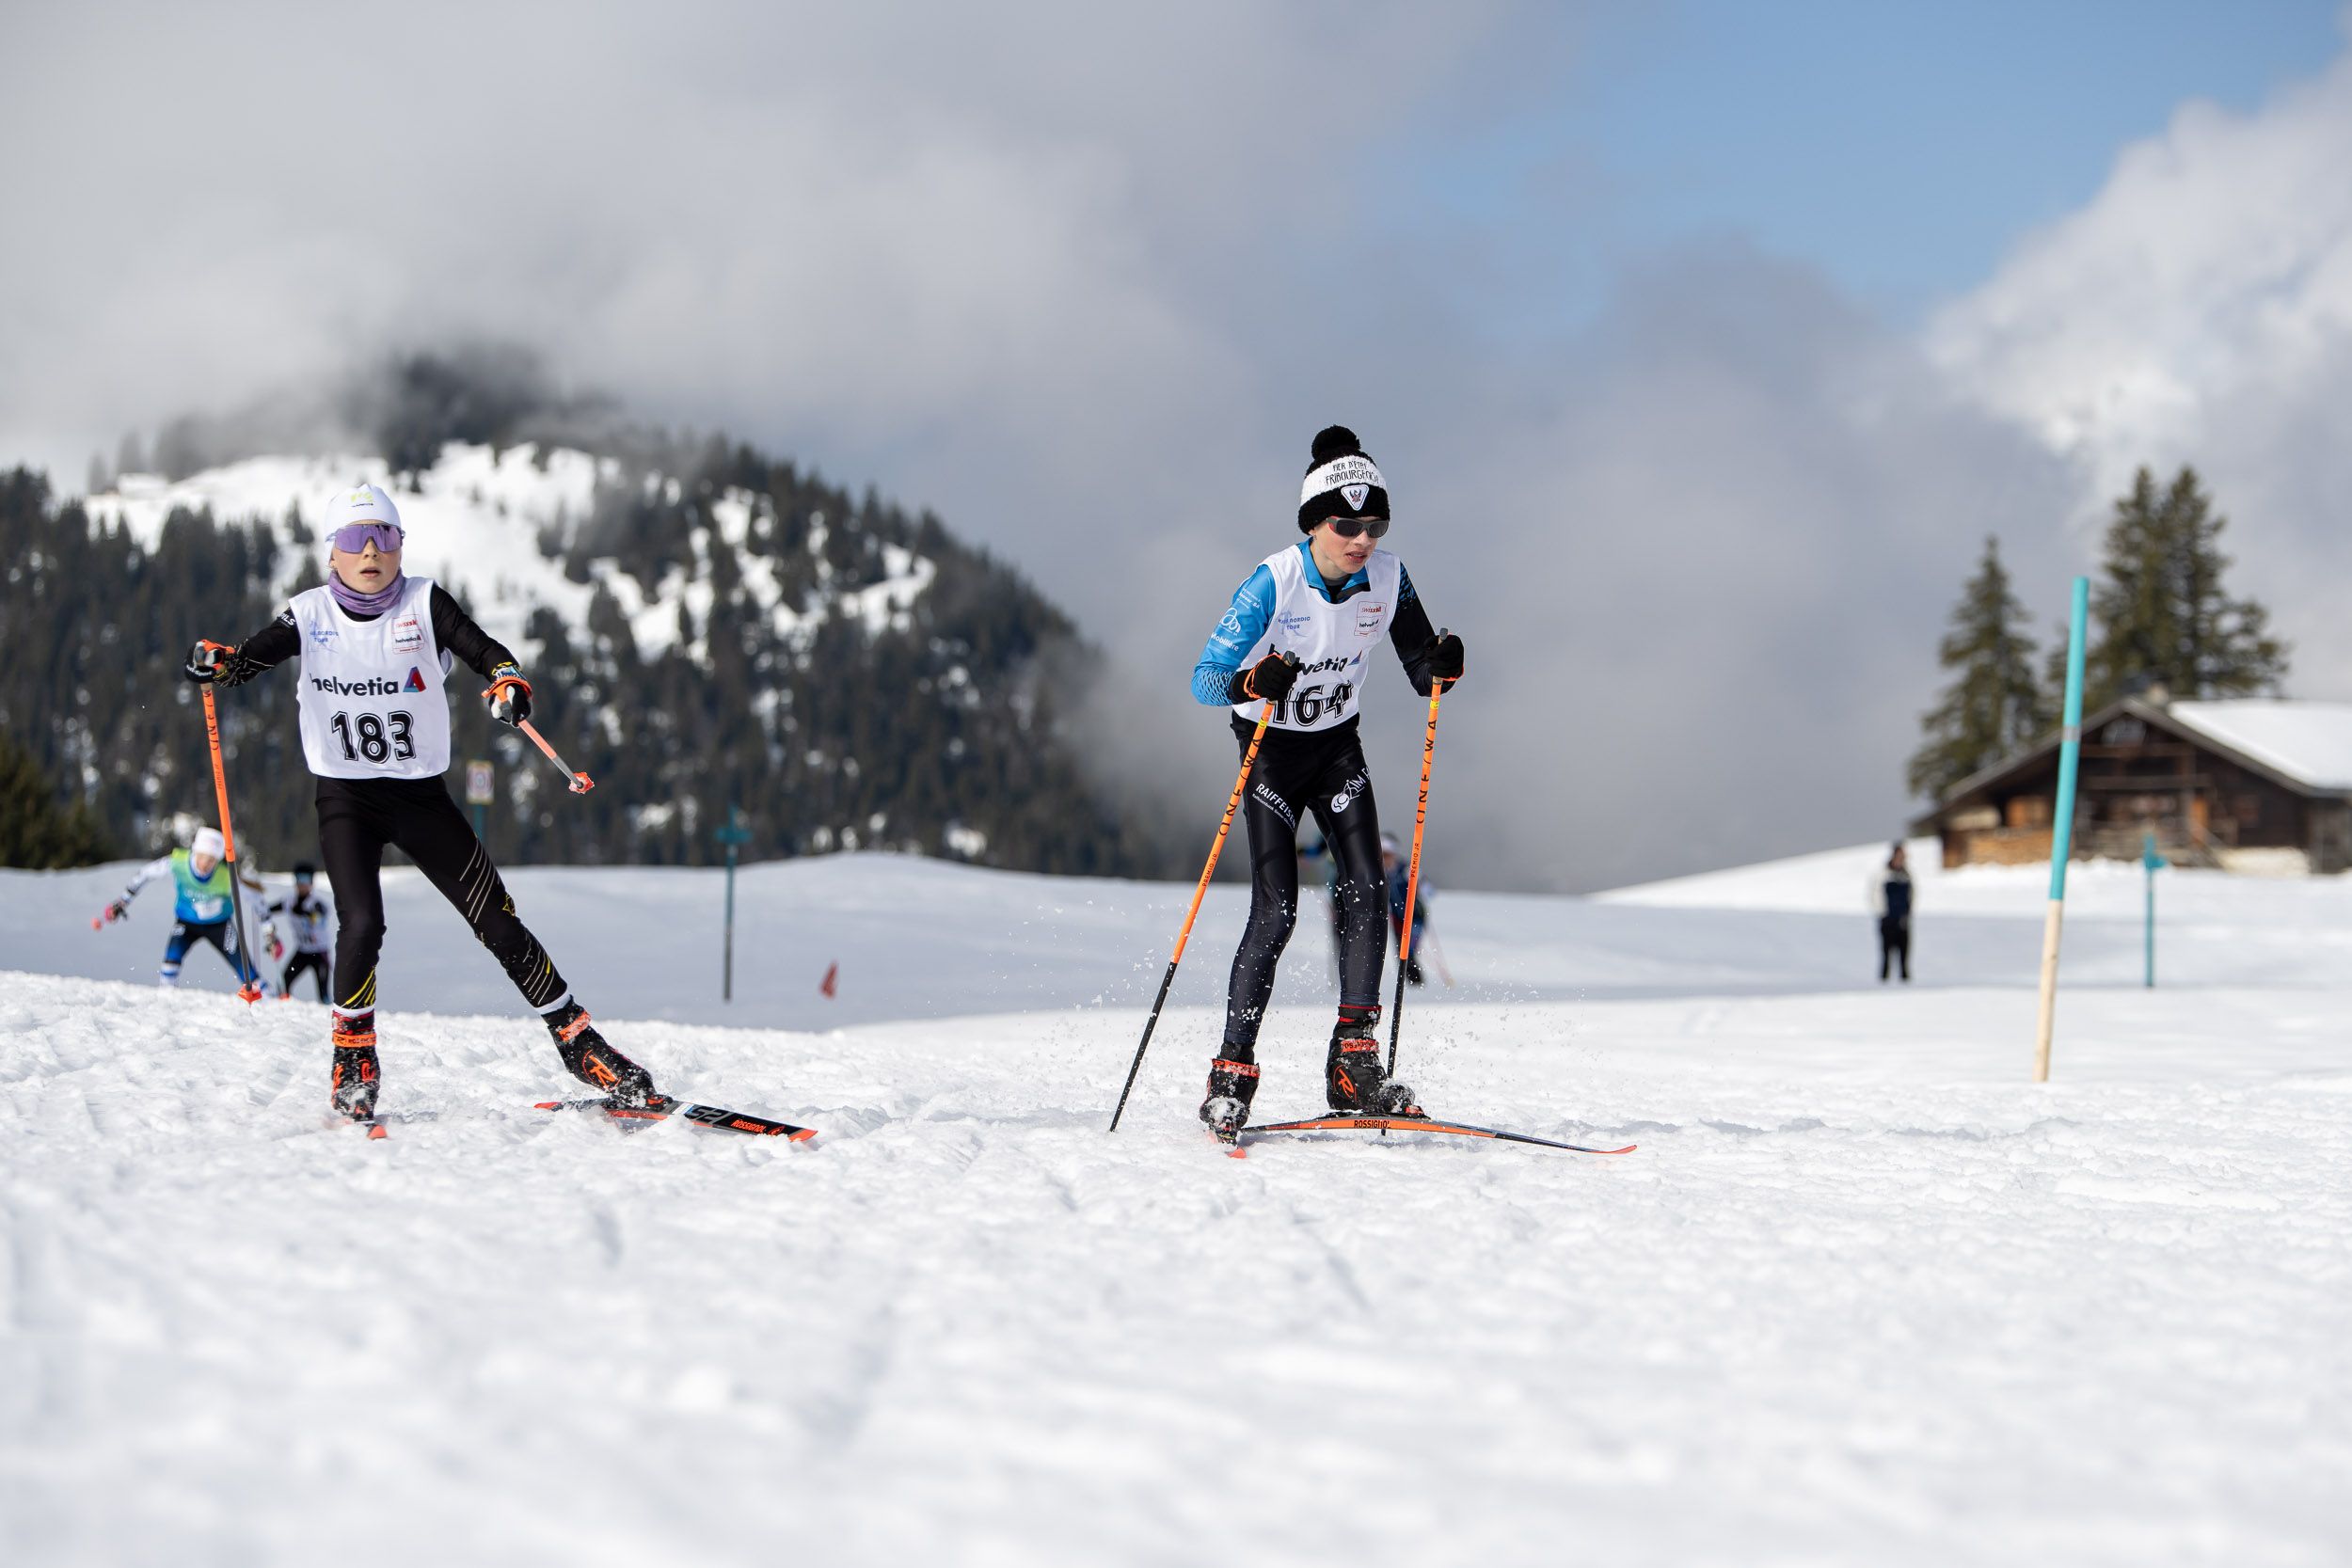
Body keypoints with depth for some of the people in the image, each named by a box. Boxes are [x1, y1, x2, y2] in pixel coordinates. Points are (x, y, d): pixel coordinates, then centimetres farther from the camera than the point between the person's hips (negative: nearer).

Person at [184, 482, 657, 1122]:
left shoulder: (423, 602, -4)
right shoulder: (311, 615, -2)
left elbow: (482, 648, -16)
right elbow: (254, 657, -11)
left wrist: (508, 680, -37)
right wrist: (217, 663, -34)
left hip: (421, 796, 1)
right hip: (345, 798, -1)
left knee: (497, 921, -2)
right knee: (362, 923, -20)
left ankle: (577, 1042, 9)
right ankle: (352, 1057, 0)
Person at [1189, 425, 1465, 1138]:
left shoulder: (1387, 578, -9)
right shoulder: (1274, 582, -22)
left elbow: (1421, 672, -2)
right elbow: (1203, 679, -24)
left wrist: (1442, 668, -25)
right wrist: (1252, 683, -45)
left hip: (1338, 745, 4)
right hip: (1270, 748, -4)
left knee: (1366, 891, -12)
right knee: (1276, 910, -14)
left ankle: (1354, 1064, -8)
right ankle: (1231, 1076, -6)